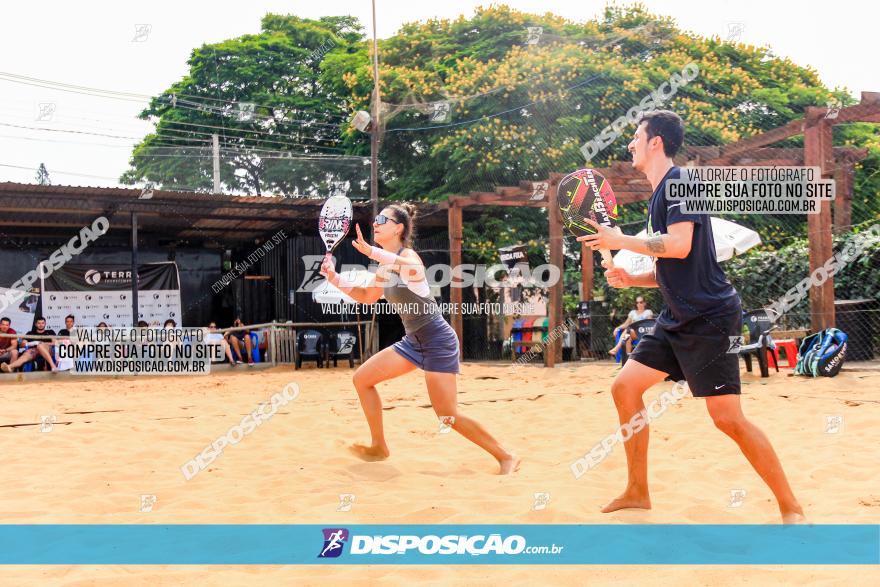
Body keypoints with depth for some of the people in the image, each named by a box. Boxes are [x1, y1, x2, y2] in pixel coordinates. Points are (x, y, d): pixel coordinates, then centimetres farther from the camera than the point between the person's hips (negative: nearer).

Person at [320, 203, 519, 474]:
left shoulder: (408, 255, -15)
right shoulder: (387, 266, 11)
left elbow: (413, 269, -42)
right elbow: (367, 297, 26)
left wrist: (371, 252, -46)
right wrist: (334, 277, 16)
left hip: (437, 340, -9)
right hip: (413, 340, 9)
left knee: (448, 417, -11)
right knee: (362, 378, 7)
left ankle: (506, 456, 3)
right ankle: (379, 447, 18)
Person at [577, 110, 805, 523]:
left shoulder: (679, 182, -11)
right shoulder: (659, 194, 17)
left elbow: (680, 246, -25)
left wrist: (619, 240, -15)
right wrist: (630, 279, 7)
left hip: (709, 318, -10)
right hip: (677, 320, 10)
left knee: (728, 418, -11)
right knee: (625, 386, 6)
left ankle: (791, 509, 3)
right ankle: (637, 492, 15)